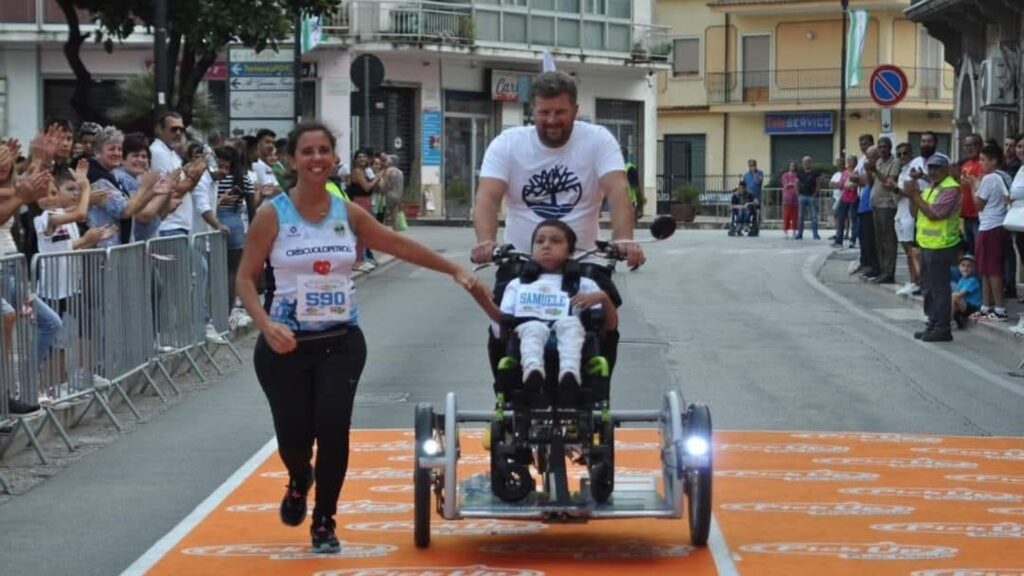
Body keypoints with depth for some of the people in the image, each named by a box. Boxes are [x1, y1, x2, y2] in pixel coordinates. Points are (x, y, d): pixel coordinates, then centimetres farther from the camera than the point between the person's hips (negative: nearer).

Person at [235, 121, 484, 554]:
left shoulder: (348, 214, 3)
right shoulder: (272, 214, -6)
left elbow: (401, 246, 14)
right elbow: (245, 278, -4)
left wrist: (456, 271, 13)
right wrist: (266, 326, -20)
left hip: (341, 340, 2)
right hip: (287, 343, -2)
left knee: (333, 426, -15)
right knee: (295, 435, -3)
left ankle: (324, 524, 8)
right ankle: (300, 481, 39)